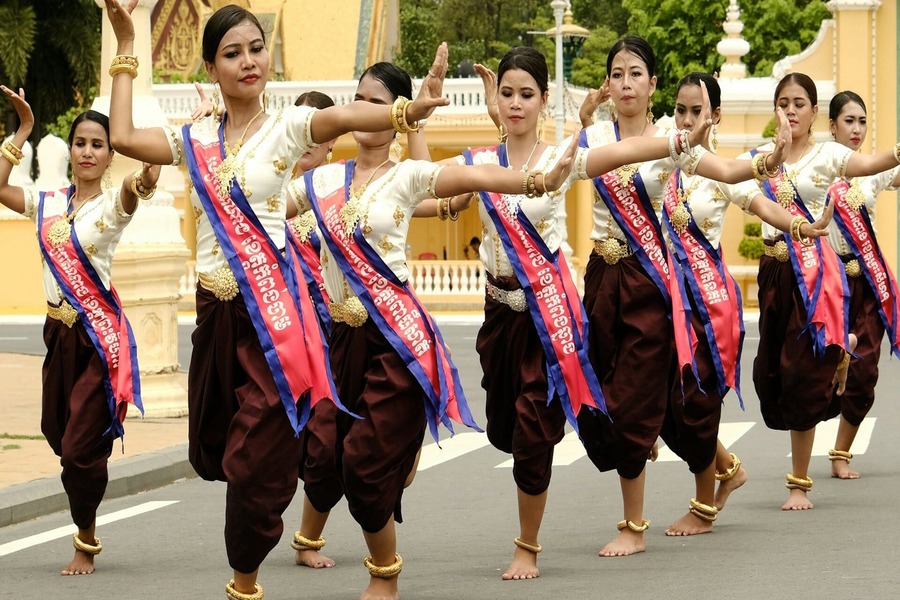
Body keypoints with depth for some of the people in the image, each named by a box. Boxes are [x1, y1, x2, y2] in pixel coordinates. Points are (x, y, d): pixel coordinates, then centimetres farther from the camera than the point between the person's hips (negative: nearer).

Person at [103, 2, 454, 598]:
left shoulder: (287, 126, -3)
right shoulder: (195, 139, 9)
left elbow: (345, 115, -22)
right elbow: (123, 136, -2)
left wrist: (407, 110, -43)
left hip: (271, 308, -5)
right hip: (215, 309, 5)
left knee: (256, 460, -4)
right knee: (213, 449, 14)